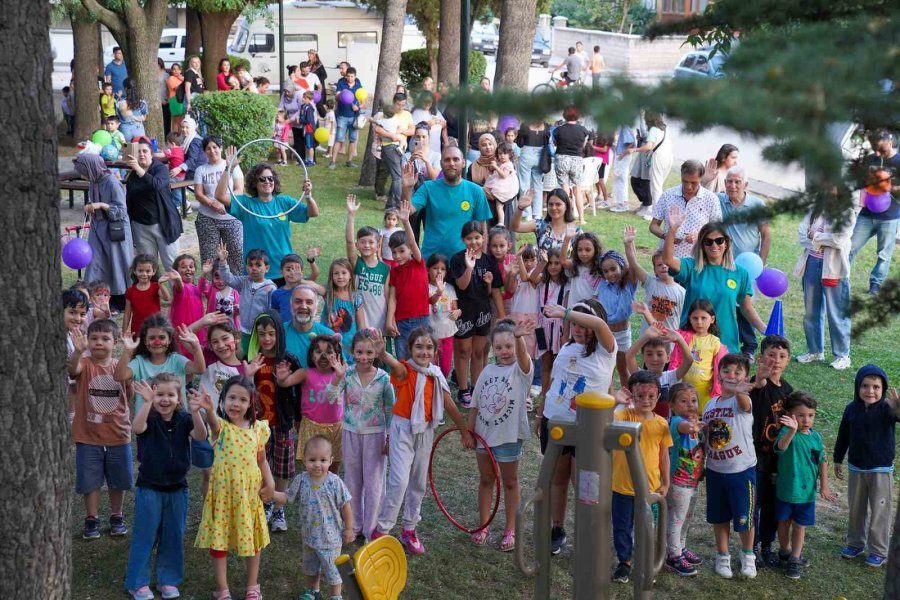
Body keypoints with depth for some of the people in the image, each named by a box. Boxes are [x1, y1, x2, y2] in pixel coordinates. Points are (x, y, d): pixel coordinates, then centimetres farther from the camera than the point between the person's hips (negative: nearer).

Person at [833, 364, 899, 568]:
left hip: (881, 469, -4)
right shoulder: (852, 409, -4)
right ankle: (855, 543, 34)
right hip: (856, 468, 4)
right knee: (855, 508, 17)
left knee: (880, 511, 5)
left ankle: (879, 551, 18)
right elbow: (843, 436, 7)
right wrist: (838, 460, 11)